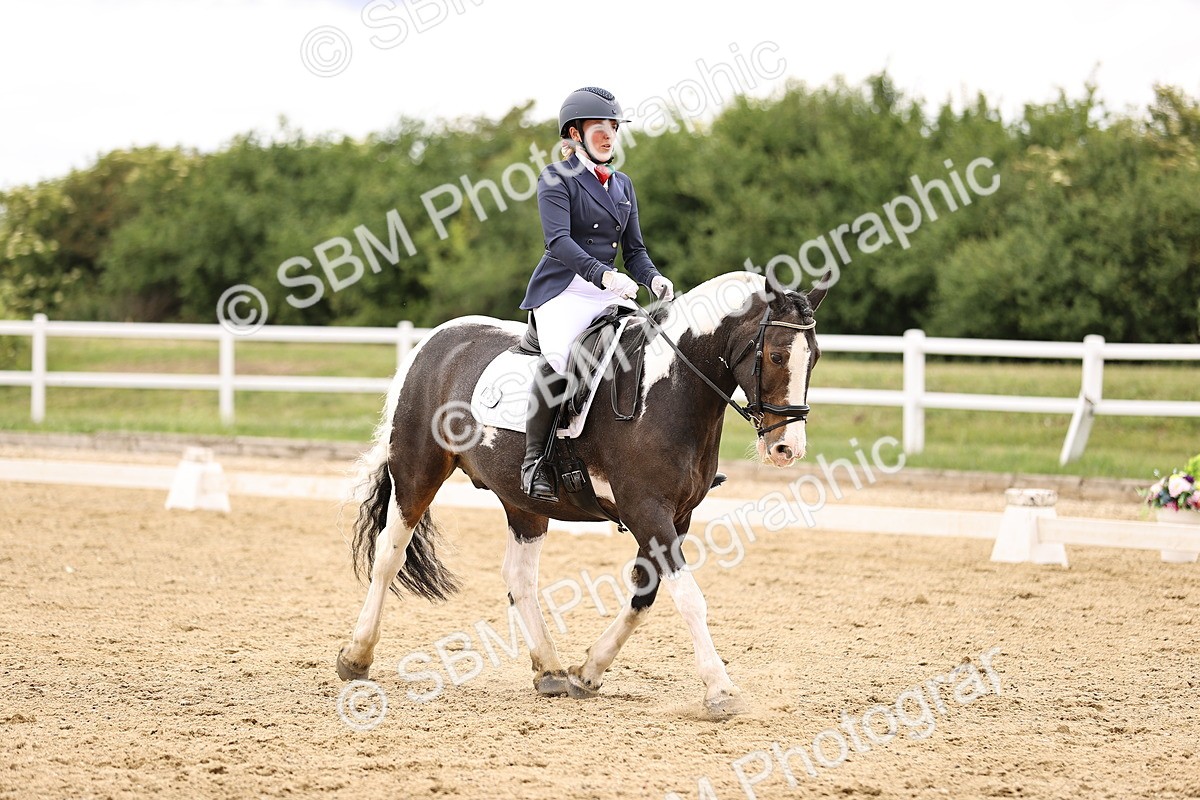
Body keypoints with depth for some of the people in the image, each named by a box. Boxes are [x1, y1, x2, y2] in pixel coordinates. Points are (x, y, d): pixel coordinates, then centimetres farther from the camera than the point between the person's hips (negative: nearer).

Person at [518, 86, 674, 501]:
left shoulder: (623, 184, 19)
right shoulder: (557, 179, -2)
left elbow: (634, 249, 19)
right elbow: (558, 240, -17)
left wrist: (653, 279, -4)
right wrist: (603, 275, -32)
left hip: (610, 293, 7)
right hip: (563, 291, -7)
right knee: (559, 357, -34)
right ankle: (534, 458, -24)